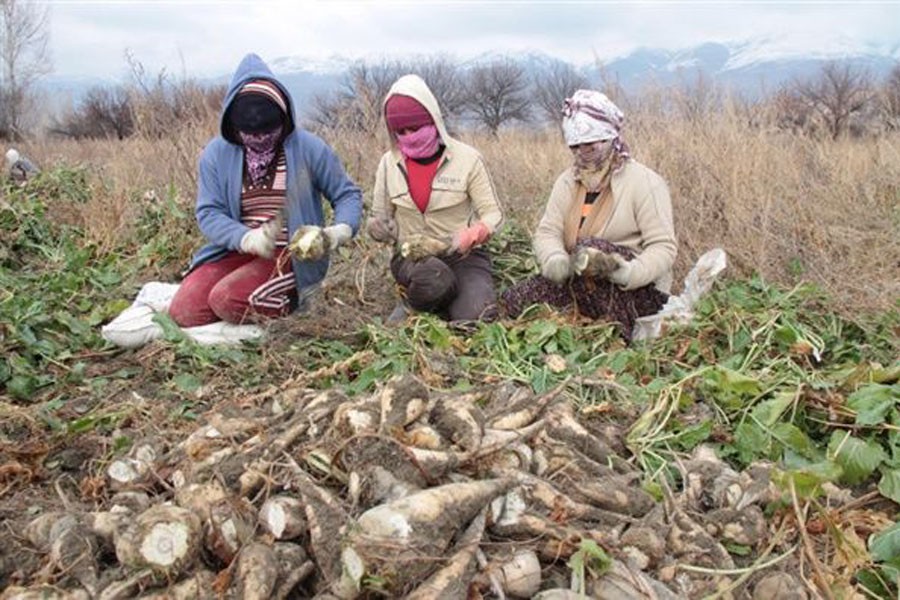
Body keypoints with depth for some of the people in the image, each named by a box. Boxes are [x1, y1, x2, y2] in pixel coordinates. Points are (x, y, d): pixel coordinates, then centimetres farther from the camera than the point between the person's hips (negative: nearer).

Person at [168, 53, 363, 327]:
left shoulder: (309, 148, -4)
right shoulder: (217, 153, 1)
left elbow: (347, 194, 3)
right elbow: (208, 213, -4)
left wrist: (342, 229, -19)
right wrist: (248, 239, -24)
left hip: (294, 256, -4)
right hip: (236, 250, 4)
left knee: (228, 300, -28)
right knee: (184, 312, -15)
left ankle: (290, 304, 1)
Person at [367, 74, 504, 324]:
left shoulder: (467, 158, -4)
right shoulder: (389, 163, 3)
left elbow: (492, 214, -3)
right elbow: (379, 218, 12)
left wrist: (471, 236, -25)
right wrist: (379, 228, -13)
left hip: (464, 256, 0)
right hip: (411, 258, 0)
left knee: (473, 318, -27)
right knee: (432, 278, -37)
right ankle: (413, 305, -2)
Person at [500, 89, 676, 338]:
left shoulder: (645, 182, -8)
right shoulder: (567, 181, 8)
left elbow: (663, 247, -15)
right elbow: (546, 232, -3)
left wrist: (625, 272, -35)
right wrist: (559, 263, -27)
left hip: (641, 291, -5)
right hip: (582, 285, 6)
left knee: (589, 246, -34)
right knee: (515, 300, -14)